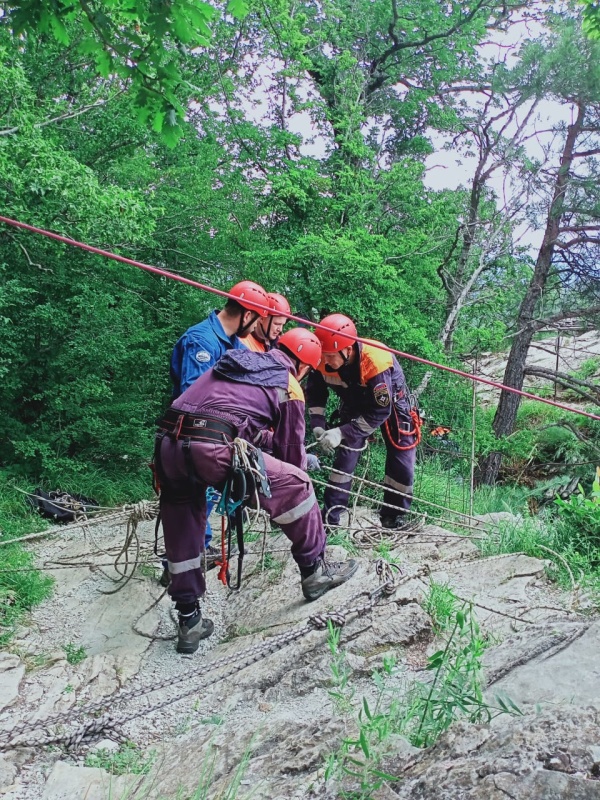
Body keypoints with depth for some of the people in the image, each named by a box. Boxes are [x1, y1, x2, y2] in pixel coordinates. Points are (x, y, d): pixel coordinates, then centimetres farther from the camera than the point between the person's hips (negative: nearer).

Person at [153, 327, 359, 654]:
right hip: (211, 449, -7)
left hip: (166, 444, 7)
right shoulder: (288, 386, 13)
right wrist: (300, 468, 41)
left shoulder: (236, 361, 30)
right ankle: (314, 572, 23)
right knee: (294, 485, 10)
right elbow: (291, 450, 19)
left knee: (182, 531, 23)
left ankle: (189, 623, 29)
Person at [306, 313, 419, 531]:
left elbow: (380, 412, -36)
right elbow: (314, 393, -7)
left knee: (402, 461, -5)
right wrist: (318, 426, -22)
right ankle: (329, 517, -1)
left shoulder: (376, 361, -41)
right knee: (345, 457, -7)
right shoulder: (324, 362, -26)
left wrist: (341, 433, -38)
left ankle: (394, 516, 13)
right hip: (355, 406, 3)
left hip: (390, 405, -3)